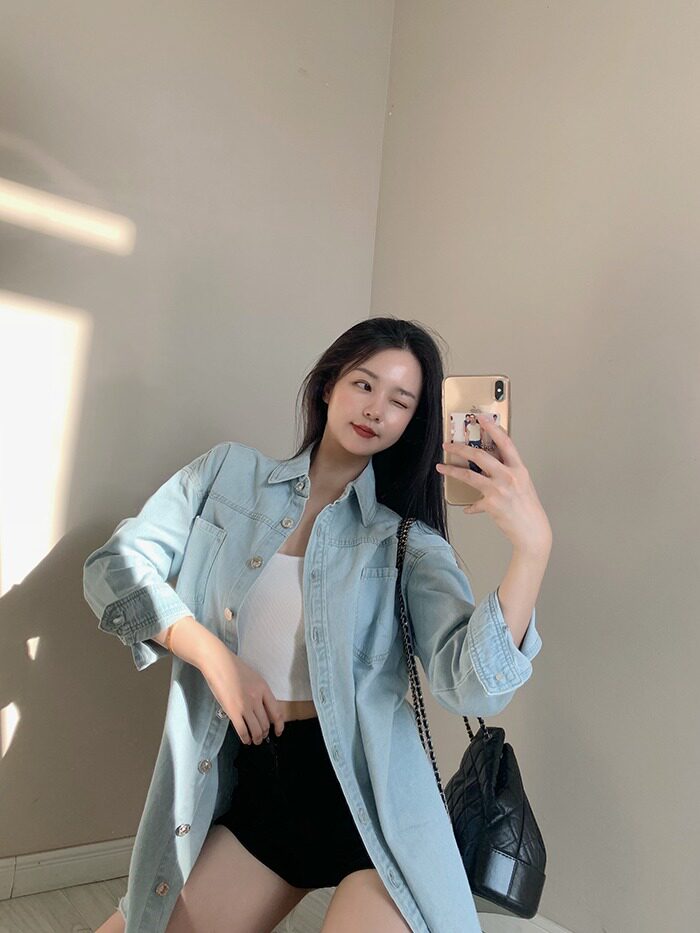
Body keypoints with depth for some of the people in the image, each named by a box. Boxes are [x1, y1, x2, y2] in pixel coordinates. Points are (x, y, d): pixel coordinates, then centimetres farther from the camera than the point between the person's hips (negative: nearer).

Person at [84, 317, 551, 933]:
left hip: (370, 796, -2)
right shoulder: (228, 473, 3)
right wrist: (214, 655, -13)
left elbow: (473, 686, -19)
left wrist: (532, 546, -34)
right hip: (252, 784, 3)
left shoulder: (408, 543, -4)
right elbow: (114, 567, 0)